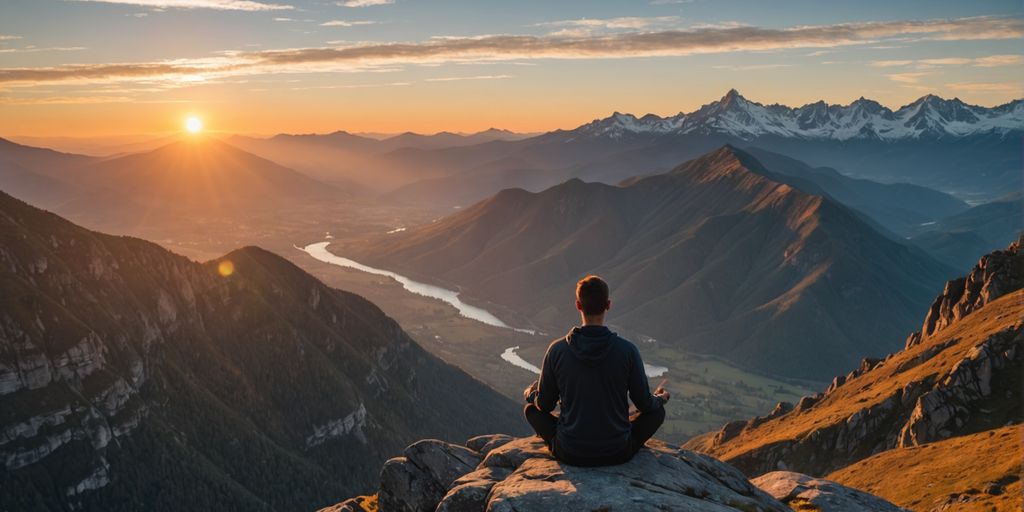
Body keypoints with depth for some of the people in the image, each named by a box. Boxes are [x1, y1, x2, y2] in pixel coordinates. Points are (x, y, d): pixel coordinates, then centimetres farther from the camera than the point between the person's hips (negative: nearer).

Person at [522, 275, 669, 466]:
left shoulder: (557, 350, -12)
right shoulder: (628, 350, -14)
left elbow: (545, 405, 0)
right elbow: (645, 405, -2)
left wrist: (529, 394, 25)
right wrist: (660, 398, 23)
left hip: (569, 454, 0)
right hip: (618, 454, 0)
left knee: (531, 409, 25)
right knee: (658, 411, 23)